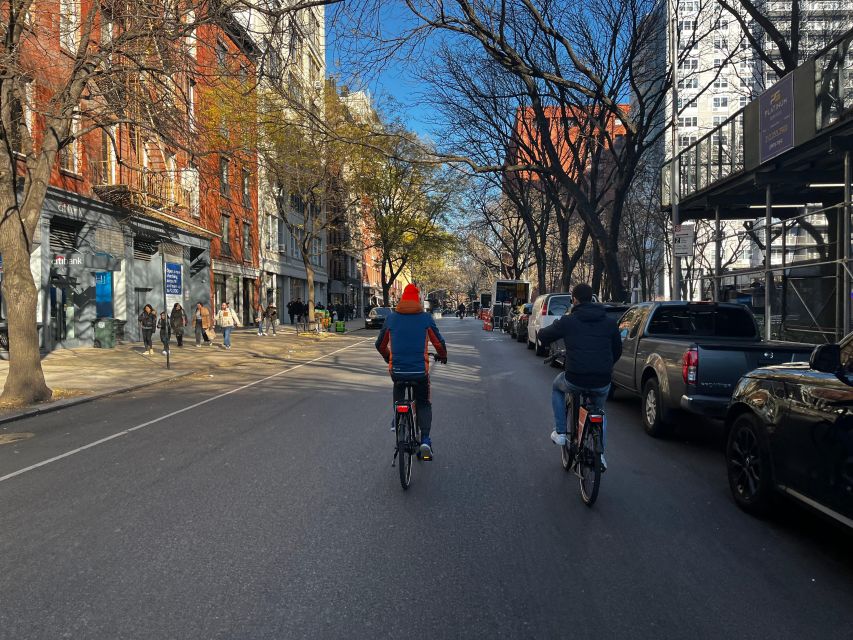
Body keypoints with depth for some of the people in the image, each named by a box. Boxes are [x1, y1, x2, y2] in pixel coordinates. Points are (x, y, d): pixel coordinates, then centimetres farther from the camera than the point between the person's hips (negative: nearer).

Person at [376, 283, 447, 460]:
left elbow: (380, 345, 14)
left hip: (397, 369, 1)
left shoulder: (391, 318, 4)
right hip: (420, 370, -1)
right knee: (424, 404, 16)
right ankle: (425, 440, 0)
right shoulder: (425, 318, -1)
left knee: (398, 391, 35)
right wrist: (443, 357, 26)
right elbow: (439, 343, 4)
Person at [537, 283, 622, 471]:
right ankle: (600, 454, 25)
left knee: (557, 387, 32)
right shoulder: (610, 322, 8)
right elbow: (617, 351, 20)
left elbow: (543, 336, 11)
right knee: (599, 411, 33)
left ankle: (560, 433, 28)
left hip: (575, 380, -3)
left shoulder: (567, 321, -2)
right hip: (602, 383, 3)